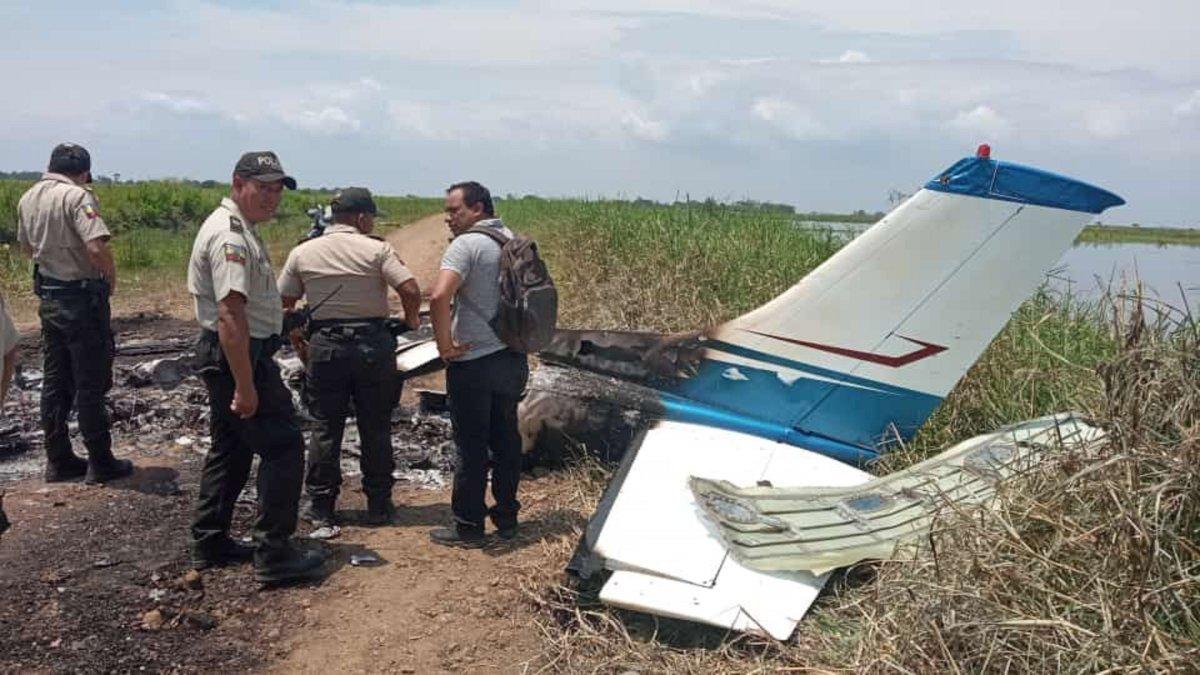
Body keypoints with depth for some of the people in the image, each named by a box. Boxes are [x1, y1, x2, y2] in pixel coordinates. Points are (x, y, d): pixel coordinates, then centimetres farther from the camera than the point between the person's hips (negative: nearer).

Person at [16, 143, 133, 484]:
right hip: (83, 299, -7)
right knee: (91, 385, 2)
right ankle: (100, 463, 10)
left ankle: (58, 460, 22)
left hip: (48, 298, 7)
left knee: (55, 383, 14)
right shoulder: (77, 196, -17)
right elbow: (97, 248, -27)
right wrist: (112, 279, -12)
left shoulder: (28, 198, 7)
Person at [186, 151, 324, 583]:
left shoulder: (238, 229, 15)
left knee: (230, 449, 18)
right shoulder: (231, 235, -20)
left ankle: (209, 544, 28)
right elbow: (230, 314, -27)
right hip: (238, 357, -11)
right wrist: (245, 386, -29)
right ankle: (273, 554, -1)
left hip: (222, 356, 11)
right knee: (283, 448, -6)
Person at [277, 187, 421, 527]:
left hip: (325, 346, 2)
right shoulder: (376, 249, -6)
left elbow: (283, 304, 5)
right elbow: (411, 290, -14)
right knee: (376, 428, 9)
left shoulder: (302, 253, 3)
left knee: (326, 428, 10)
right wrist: (411, 319, 3)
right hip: (372, 343, -2)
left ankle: (321, 506, 16)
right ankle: (378, 505, 16)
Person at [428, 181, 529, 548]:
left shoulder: (467, 245, -15)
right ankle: (506, 517, 26)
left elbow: (439, 296, -29)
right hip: (514, 358, 8)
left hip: (474, 362, -8)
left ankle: (468, 526, 11)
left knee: (471, 446, 2)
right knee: (506, 439, 16)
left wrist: (444, 345, -18)